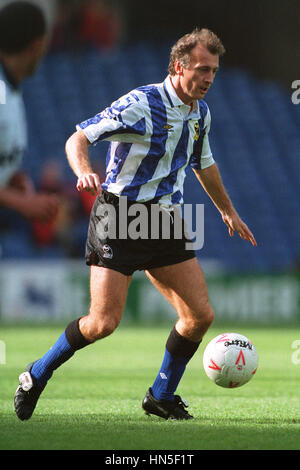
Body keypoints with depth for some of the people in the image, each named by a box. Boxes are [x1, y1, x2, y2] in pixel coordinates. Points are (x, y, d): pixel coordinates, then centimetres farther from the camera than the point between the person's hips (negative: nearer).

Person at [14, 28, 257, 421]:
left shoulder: (200, 112, 9)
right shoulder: (140, 104, -15)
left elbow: (204, 164, 28)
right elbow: (77, 139, -16)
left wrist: (228, 211, 36)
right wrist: (84, 172, -37)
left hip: (164, 225, 7)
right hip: (119, 217, -7)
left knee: (200, 315, -3)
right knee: (104, 322, -14)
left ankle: (161, 396, 15)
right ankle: (37, 376, 9)